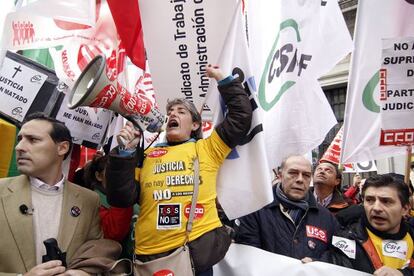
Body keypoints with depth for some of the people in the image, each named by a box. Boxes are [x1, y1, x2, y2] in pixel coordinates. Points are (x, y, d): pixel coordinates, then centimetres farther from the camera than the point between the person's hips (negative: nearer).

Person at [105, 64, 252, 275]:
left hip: (199, 246, -1)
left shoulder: (206, 148, 11)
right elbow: (121, 198, 5)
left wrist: (222, 79, 16)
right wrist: (124, 152, -4)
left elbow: (241, 115, 10)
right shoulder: (147, 155, 13)